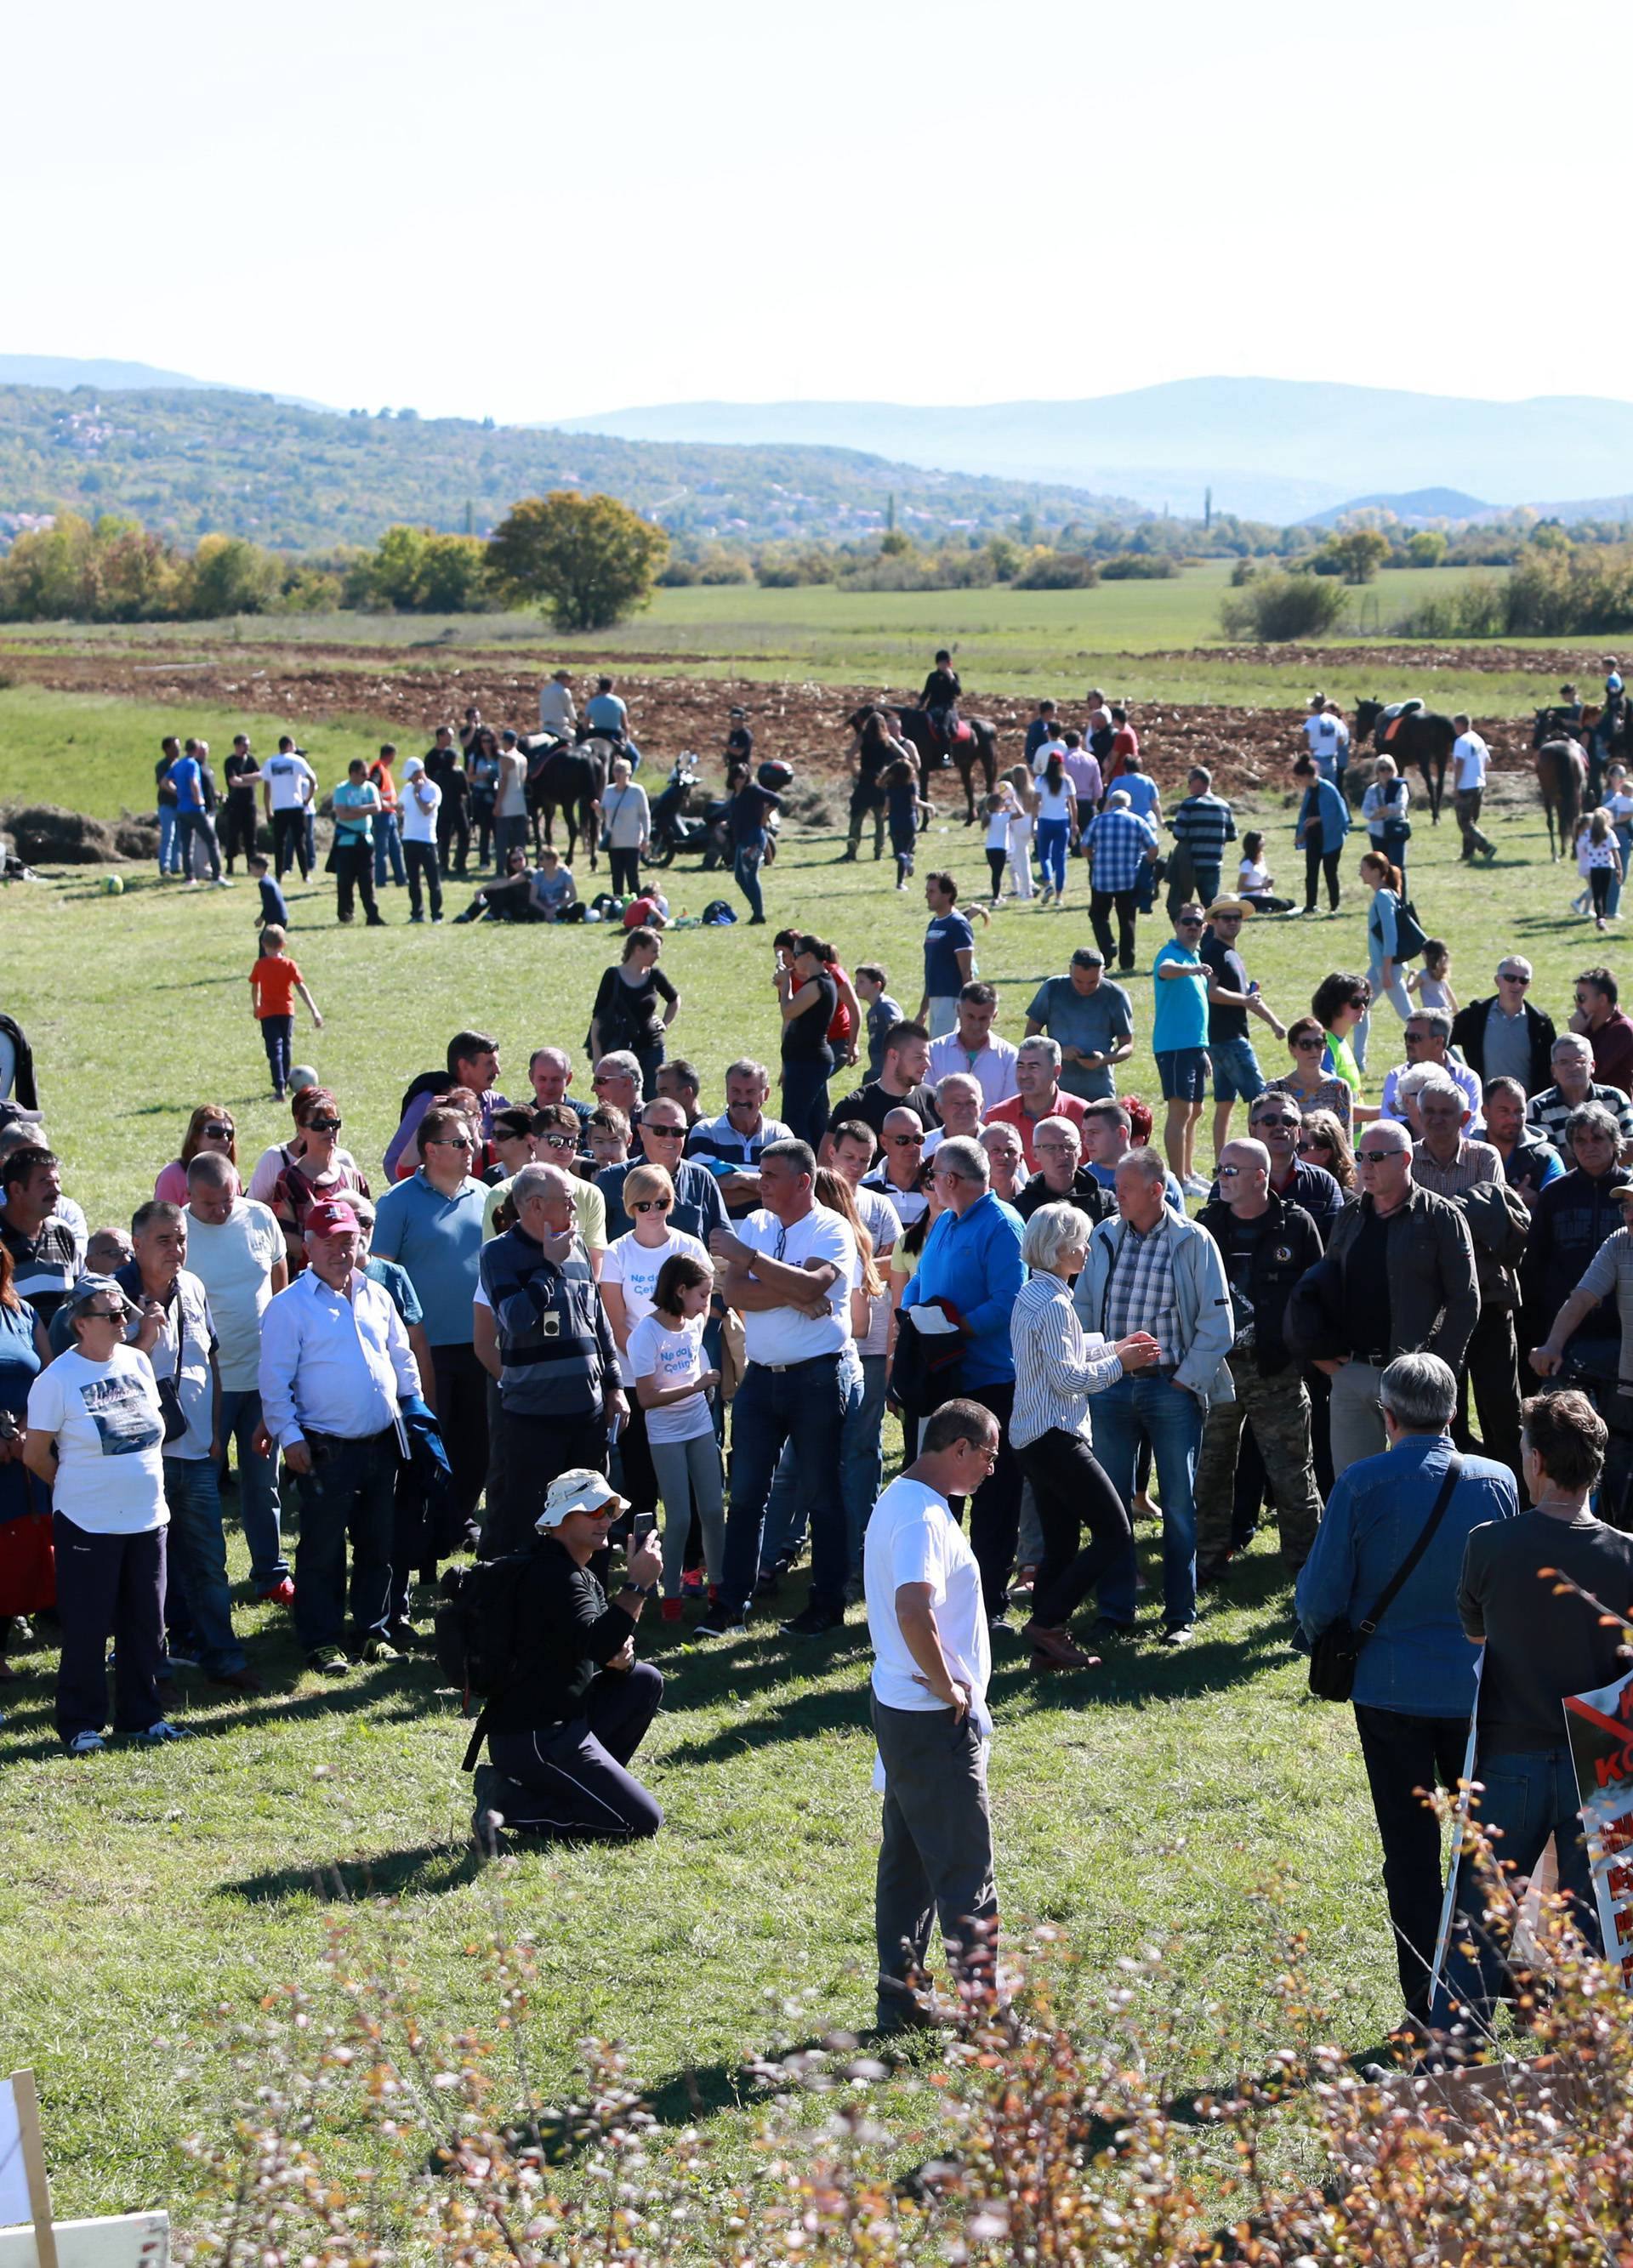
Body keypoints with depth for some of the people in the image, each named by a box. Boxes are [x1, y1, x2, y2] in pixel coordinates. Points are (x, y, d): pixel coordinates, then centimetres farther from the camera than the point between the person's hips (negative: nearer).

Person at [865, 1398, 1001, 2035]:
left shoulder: (899, 1500, 12)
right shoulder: (924, 1517, -21)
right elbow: (913, 1610, -35)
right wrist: (947, 1688, -23)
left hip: (900, 1705, 10)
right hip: (934, 1720, -10)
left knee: (909, 1859, 15)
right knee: (966, 1869, -2)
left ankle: (901, 1996, 20)